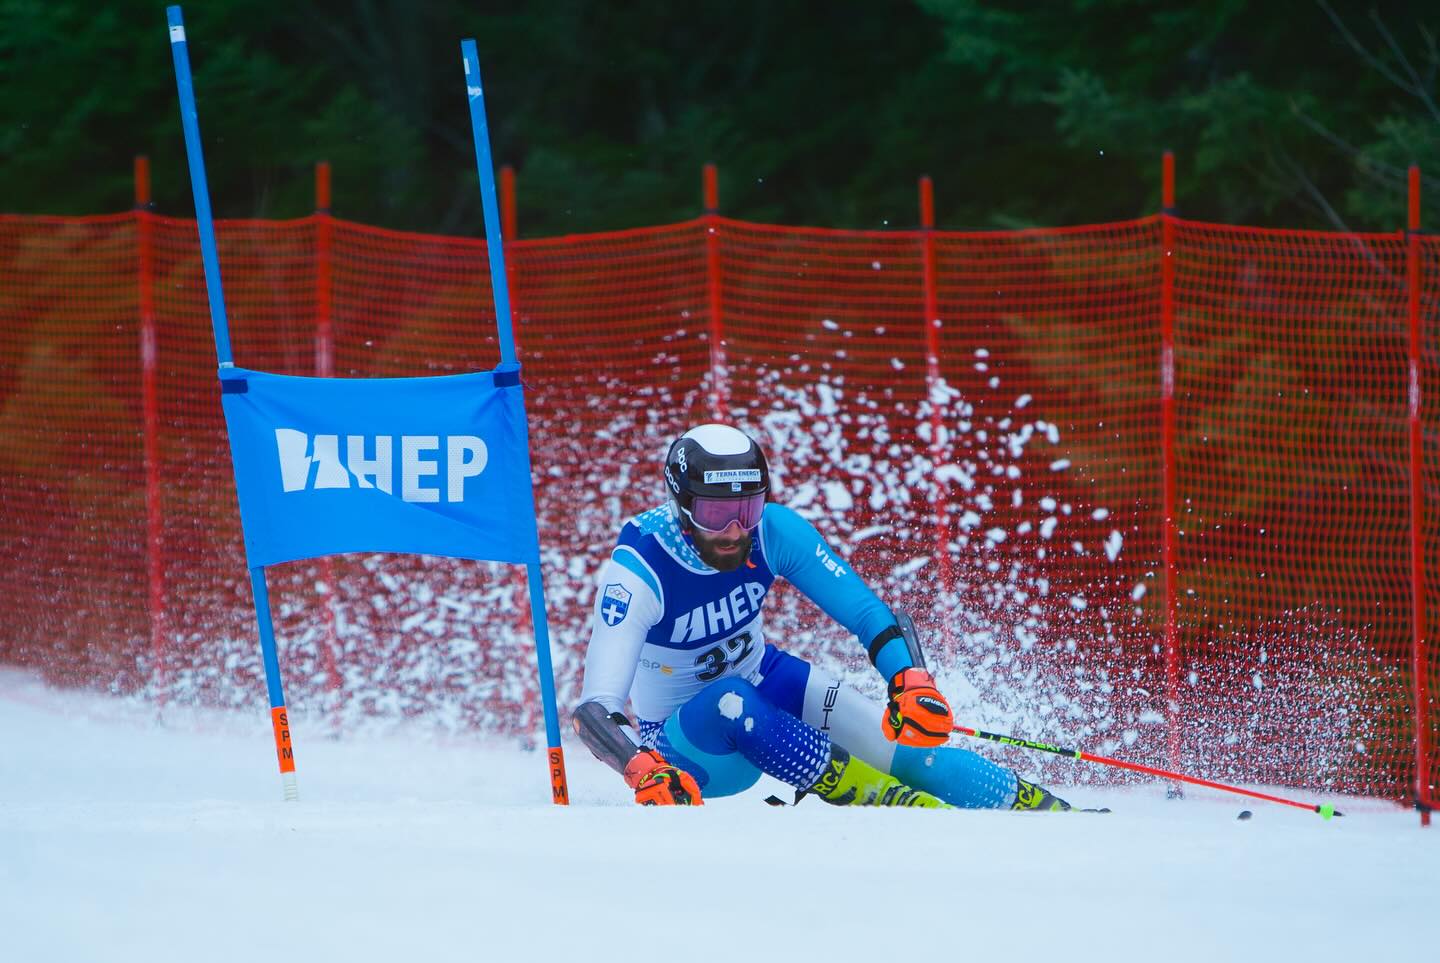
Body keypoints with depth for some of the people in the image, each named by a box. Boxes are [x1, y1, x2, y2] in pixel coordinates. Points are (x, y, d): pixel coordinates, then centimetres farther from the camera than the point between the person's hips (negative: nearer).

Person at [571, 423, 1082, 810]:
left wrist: (911, 681, -37)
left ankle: (1043, 810, -2)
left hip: (765, 680, 4)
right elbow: (597, 710, -39)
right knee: (730, 705, -36)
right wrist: (644, 771, -59)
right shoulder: (636, 572, -31)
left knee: (901, 739, -17)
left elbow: (874, 616, -16)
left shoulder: (774, 531, -20)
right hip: (687, 742, -4)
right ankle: (907, 807, -33)